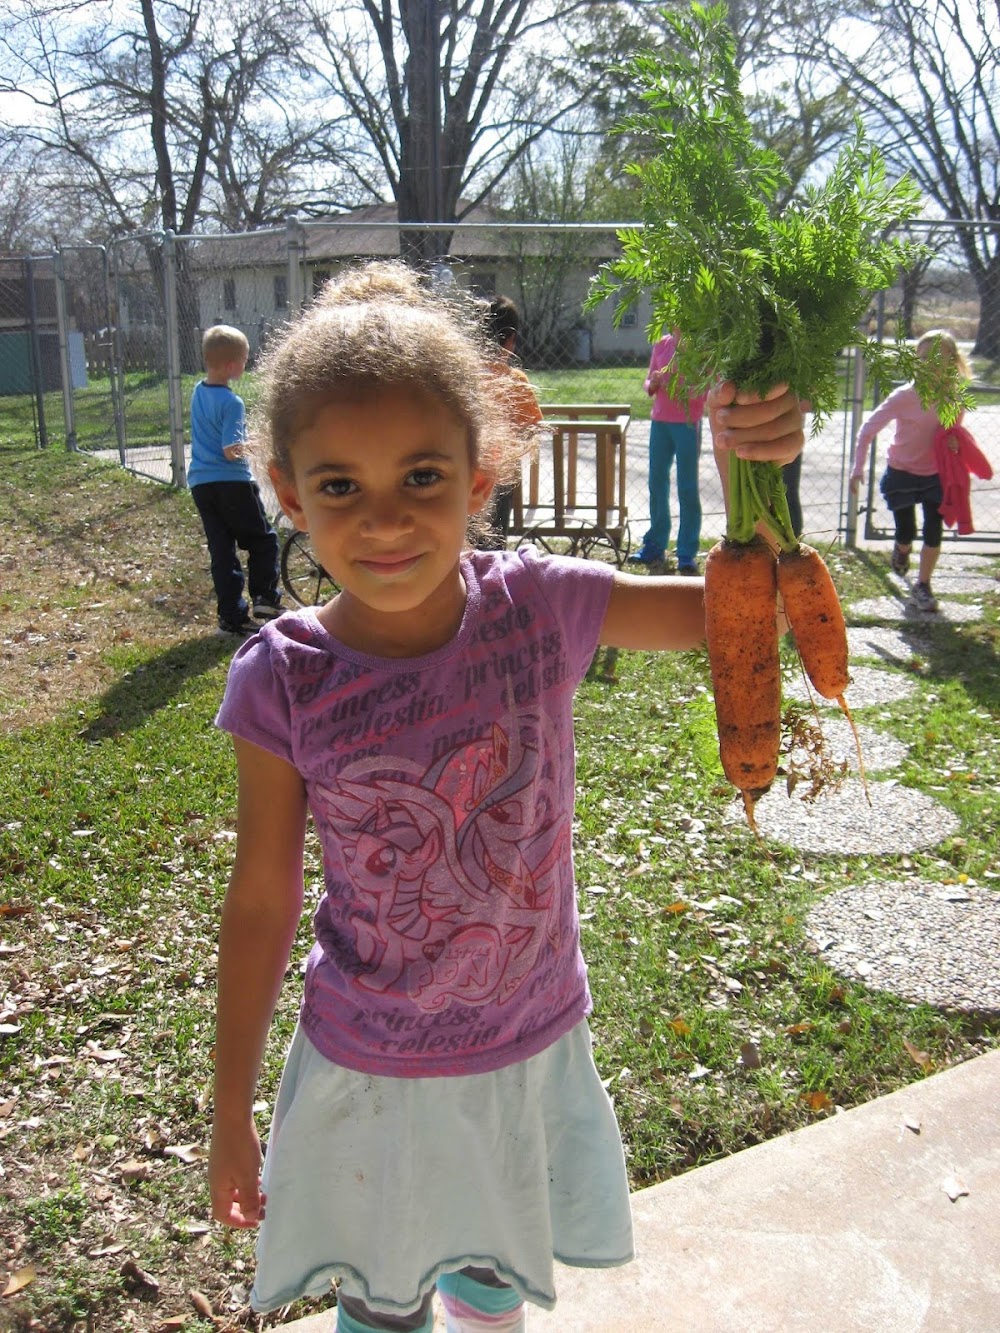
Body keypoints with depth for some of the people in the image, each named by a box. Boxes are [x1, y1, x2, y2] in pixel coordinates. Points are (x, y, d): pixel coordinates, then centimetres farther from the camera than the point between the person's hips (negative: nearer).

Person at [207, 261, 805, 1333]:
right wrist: (231, 1111, -1)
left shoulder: (539, 606, -18)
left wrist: (753, 472, -30)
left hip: (533, 1044, 2)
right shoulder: (284, 680, -20)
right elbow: (262, 899, -10)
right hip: (372, 1071, -1)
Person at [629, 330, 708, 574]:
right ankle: (655, 546, 19)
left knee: (688, 489, -1)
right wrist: (653, 384, -8)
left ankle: (687, 554, 5)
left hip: (688, 424, -5)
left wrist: (683, 388, -24)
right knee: (657, 484, 9)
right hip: (660, 422, 5)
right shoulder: (662, 345, 8)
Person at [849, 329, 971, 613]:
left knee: (934, 529, -5)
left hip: (935, 474, 2)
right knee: (906, 533, 4)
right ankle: (902, 549, 43)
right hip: (901, 473, -2)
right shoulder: (904, 396, -21)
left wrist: (954, 442, -16)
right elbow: (868, 429, -15)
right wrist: (858, 468, -16)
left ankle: (922, 587, 12)